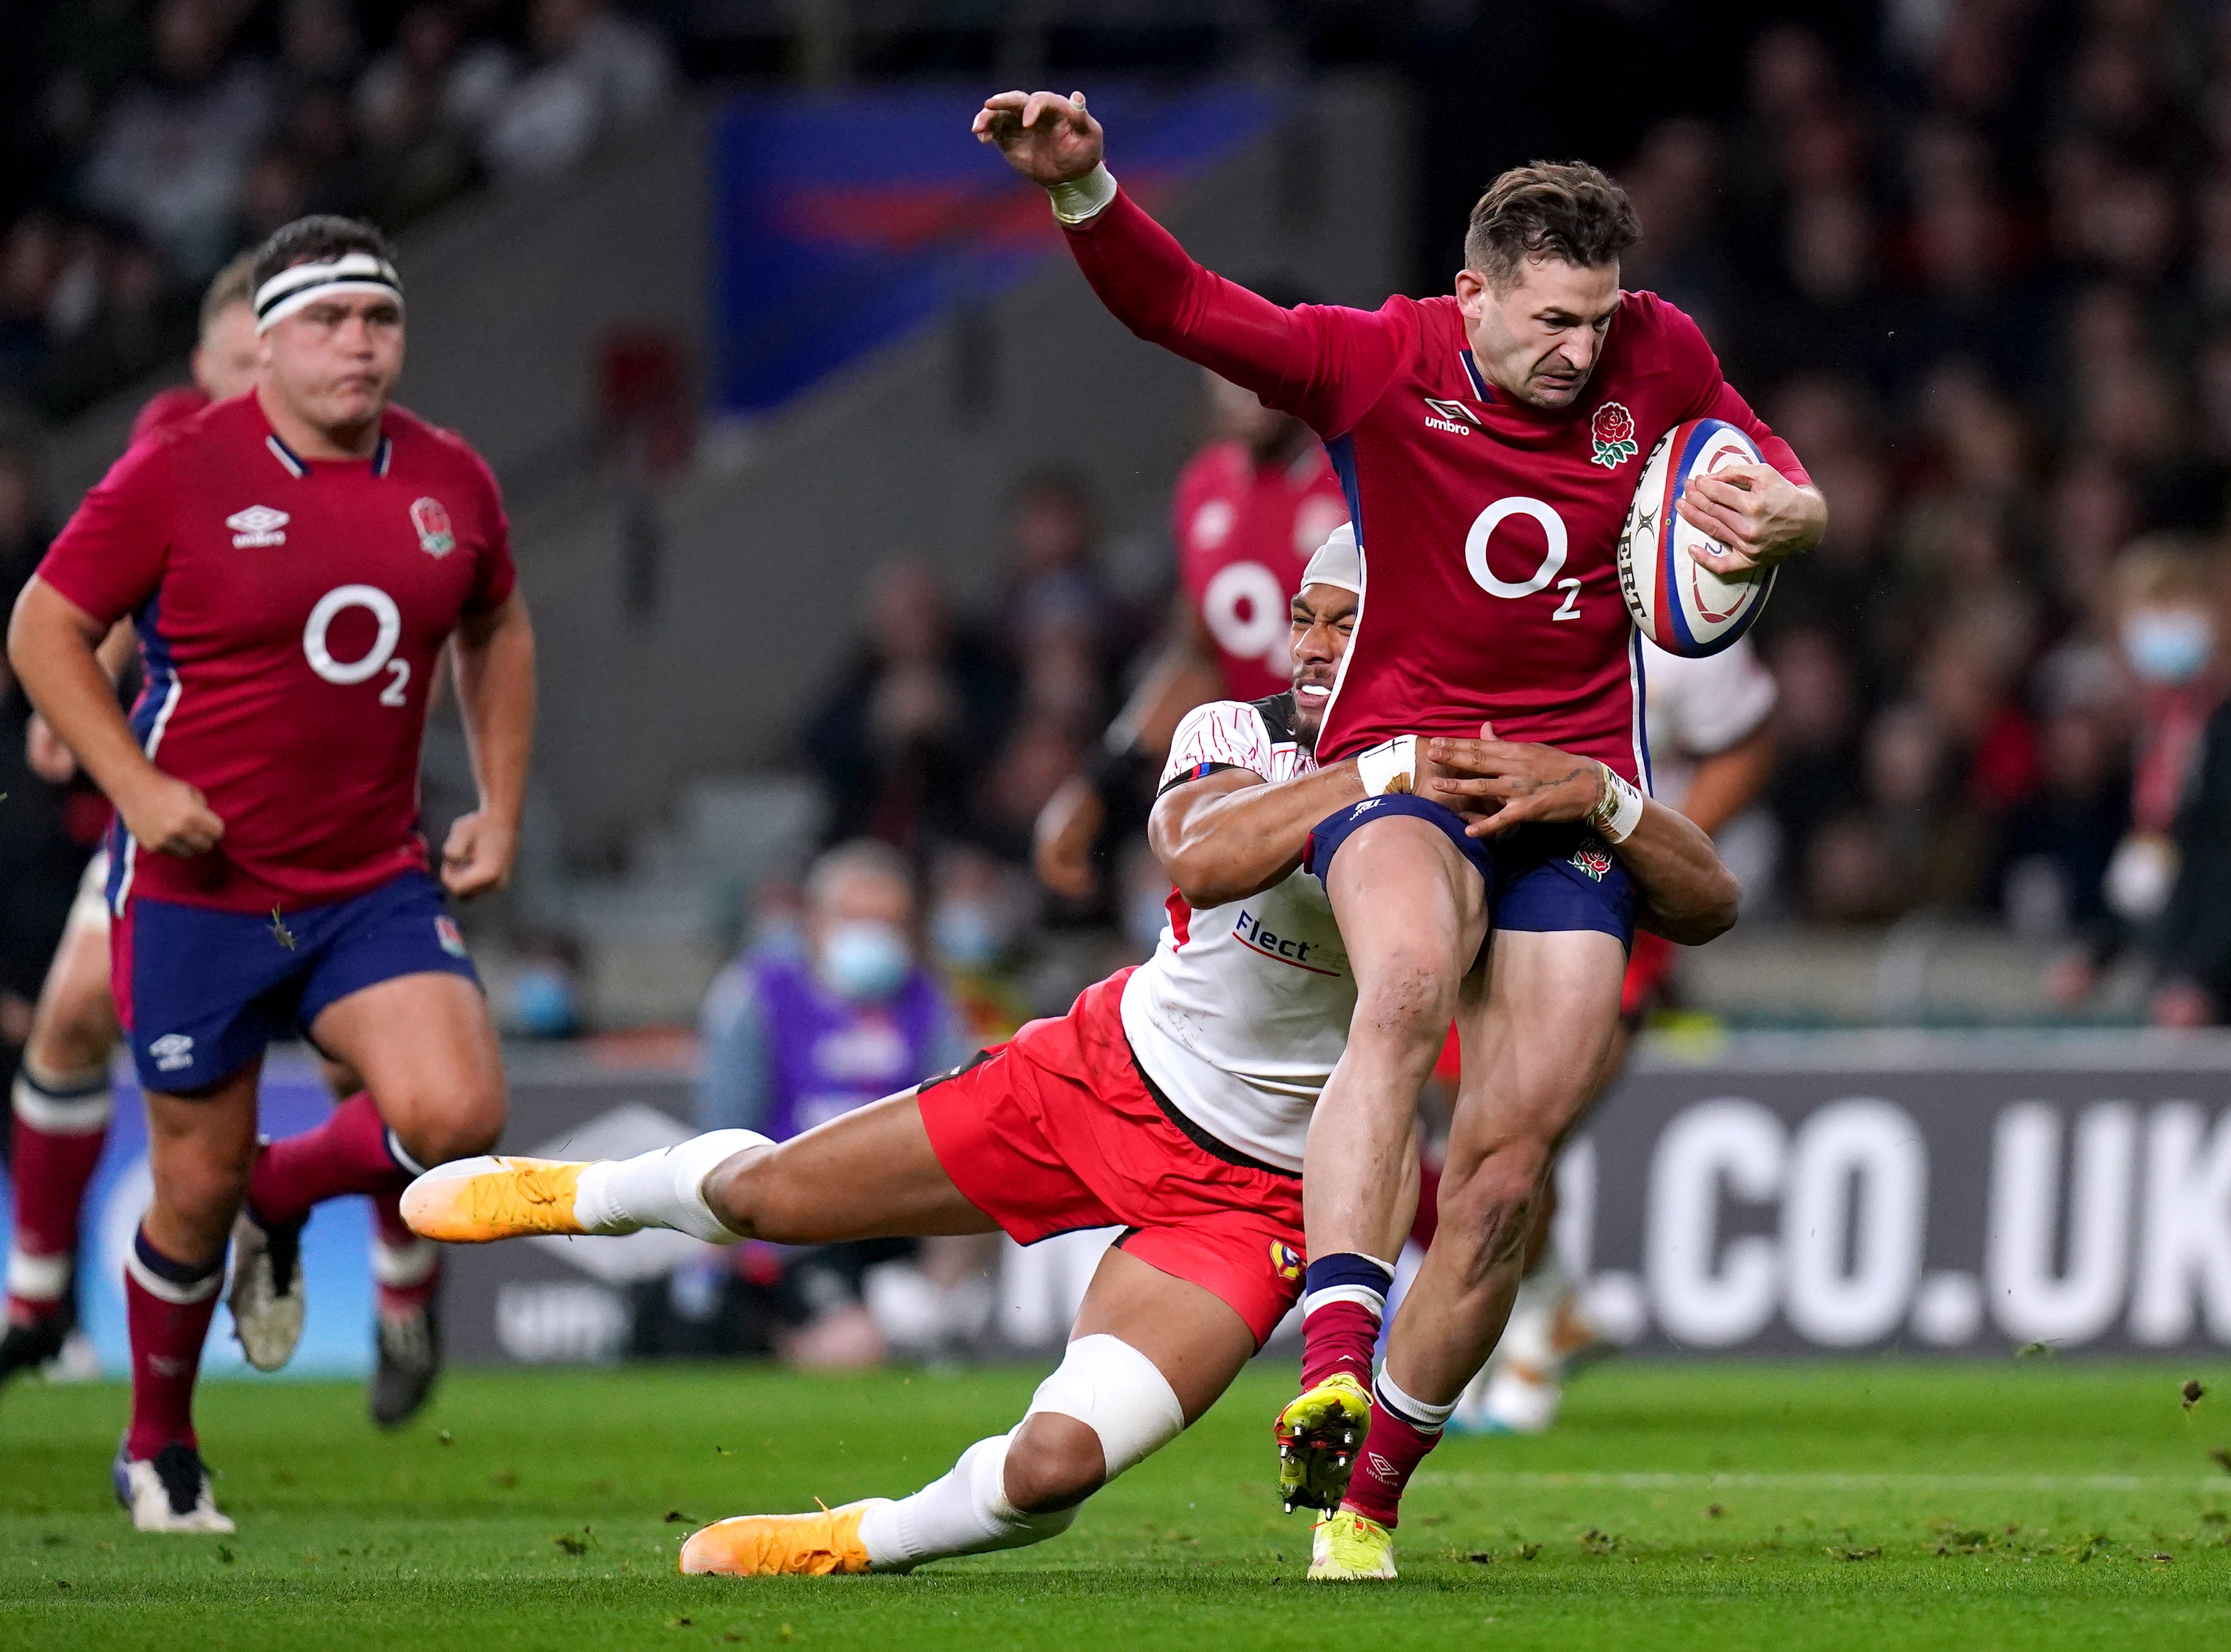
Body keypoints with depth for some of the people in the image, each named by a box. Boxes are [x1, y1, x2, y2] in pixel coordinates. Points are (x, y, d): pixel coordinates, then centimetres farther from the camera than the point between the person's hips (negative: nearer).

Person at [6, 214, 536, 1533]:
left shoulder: (451, 483, 3)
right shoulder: (181, 474, -10)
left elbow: (497, 631, 21)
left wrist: (501, 807, 13)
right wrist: (135, 788, -15)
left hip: (376, 884, 3)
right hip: (199, 890, -3)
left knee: (456, 1115, -18)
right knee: (197, 1188, 4)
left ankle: (282, 1196, 16)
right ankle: (160, 1449, 28)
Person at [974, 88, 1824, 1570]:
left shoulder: (1657, 359, 3)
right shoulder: (1381, 364, -6)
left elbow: (1783, 488, 16)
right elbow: (1178, 305, -13)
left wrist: (1778, 516, -10)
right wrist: (1081, 185, -31)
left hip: (1580, 791, 3)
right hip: (1403, 764, -3)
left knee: (1507, 1169, -5)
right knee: (1408, 982, -37)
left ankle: (1368, 1494, 10)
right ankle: (1333, 1366, -48)